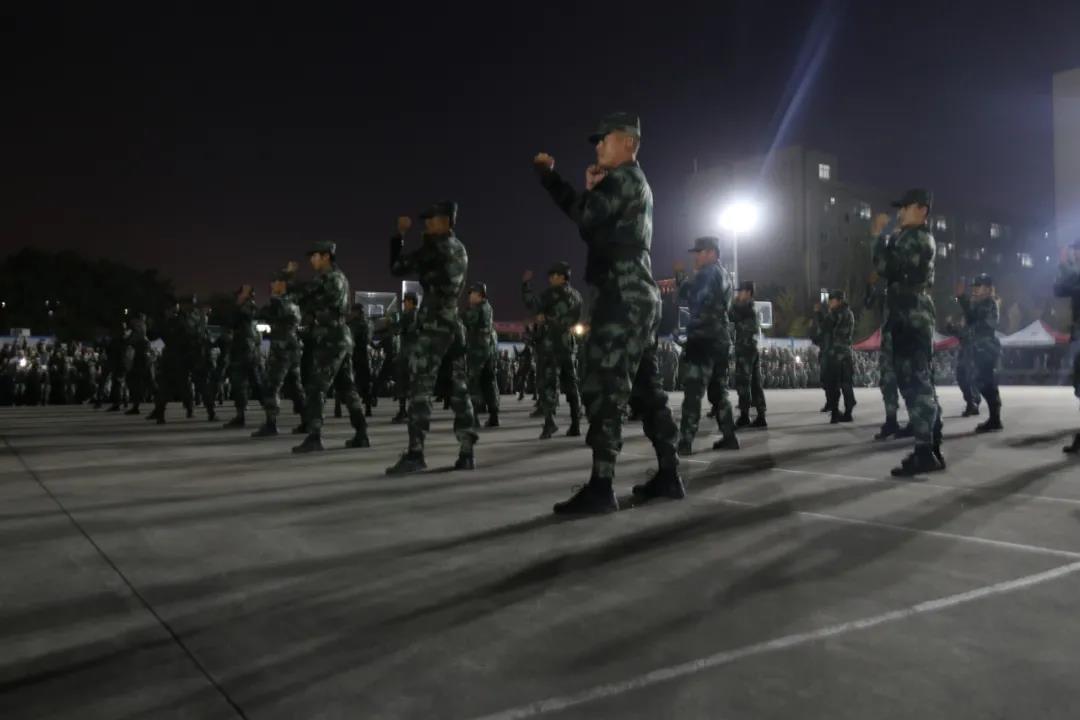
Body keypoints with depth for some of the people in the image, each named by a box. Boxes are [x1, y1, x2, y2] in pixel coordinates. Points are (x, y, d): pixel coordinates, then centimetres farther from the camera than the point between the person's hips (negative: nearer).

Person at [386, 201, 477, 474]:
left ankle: (415, 454, -12)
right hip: (455, 324, 8)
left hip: (434, 324, -8)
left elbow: (398, 267, -4)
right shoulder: (460, 250, 17)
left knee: (420, 388, -8)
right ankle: (466, 452, 6)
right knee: (459, 388, 7)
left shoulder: (436, 246, -8)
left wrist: (399, 235, 9)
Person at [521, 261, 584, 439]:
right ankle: (575, 425, 7)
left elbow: (534, 306, -13)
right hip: (569, 344, 7)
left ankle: (549, 422, -21)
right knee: (570, 385, 8)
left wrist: (525, 284, -3)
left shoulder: (555, 292, -6)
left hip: (553, 344, -7)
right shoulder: (576, 295, 16)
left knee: (549, 383, -10)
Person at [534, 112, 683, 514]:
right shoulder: (632, 184, 27)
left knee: (603, 388, -14)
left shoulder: (623, 177, -5)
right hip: (639, 296, 11)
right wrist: (548, 175, 17)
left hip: (623, 294, -11)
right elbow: (579, 210, 27)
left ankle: (601, 488, -16)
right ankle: (669, 476, 15)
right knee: (645, 389, 11)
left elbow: (585, 219, -14)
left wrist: (591, 189, 6)